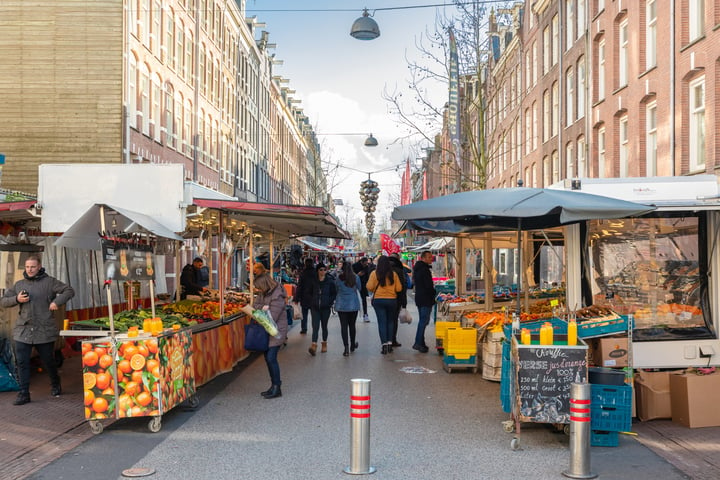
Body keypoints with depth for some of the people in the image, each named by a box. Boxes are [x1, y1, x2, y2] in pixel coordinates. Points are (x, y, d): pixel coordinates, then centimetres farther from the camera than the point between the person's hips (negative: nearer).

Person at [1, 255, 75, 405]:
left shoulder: (49, 282, 0)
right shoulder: (19, 284, 12)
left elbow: (69, 291, -2)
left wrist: (57, 301, -18)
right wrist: (16, 299, -8)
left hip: (45, 331, -3)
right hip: (23, 331, 3)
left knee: (49, 360, 10)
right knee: (22, 362, -2)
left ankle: (55, 385, 33)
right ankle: (24, 394, 5)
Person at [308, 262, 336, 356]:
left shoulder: (330, 281, -2)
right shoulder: (314, 281, 3)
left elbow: (334, 294, 1)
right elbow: (310, 293, 12)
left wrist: (330, 303, -7)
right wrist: (311, 304, 6)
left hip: (325, 307, -1)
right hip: (315, 307, 1)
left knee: (324, 326, 10)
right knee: (315, 326, -8)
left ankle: (324, 344, 25)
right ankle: (314, 345, -14)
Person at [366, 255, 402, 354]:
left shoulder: (374, 273, -8)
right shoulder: (393, 274, -4)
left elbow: (369, 287, -9)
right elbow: (399, 288, -2)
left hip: (378, 300, -2)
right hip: (392, 300, 2)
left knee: (382, 322, 2)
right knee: (390, 321, 15)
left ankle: (384, 344, -2)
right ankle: (390, 343, 14)